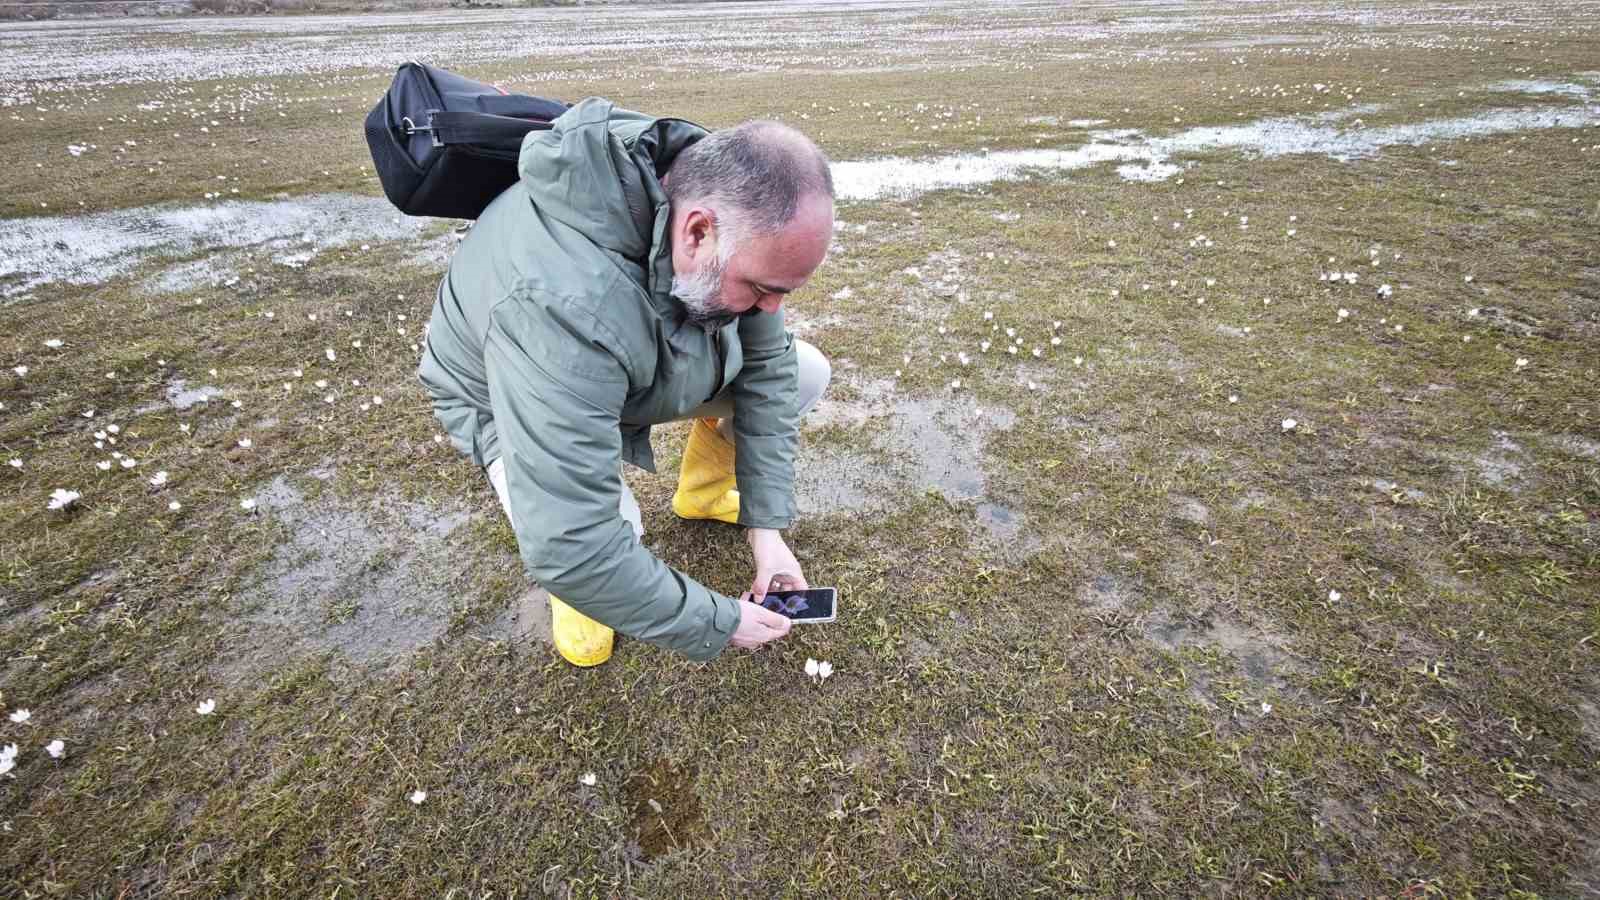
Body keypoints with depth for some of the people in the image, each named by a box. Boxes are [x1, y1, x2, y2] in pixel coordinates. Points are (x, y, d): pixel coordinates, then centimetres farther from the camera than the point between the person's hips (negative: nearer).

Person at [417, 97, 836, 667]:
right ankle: (577, 588, 3)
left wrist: (766, 523, -16)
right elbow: (570, 546, -44)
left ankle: (702, 493, 19)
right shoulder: (561, 307, -45)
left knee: (803, 372, -7)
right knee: (596, 535, -37)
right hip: (511, 401, -5)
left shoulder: (725, 201, -24)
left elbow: (766, 364, -13)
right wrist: (716, 625, -31)